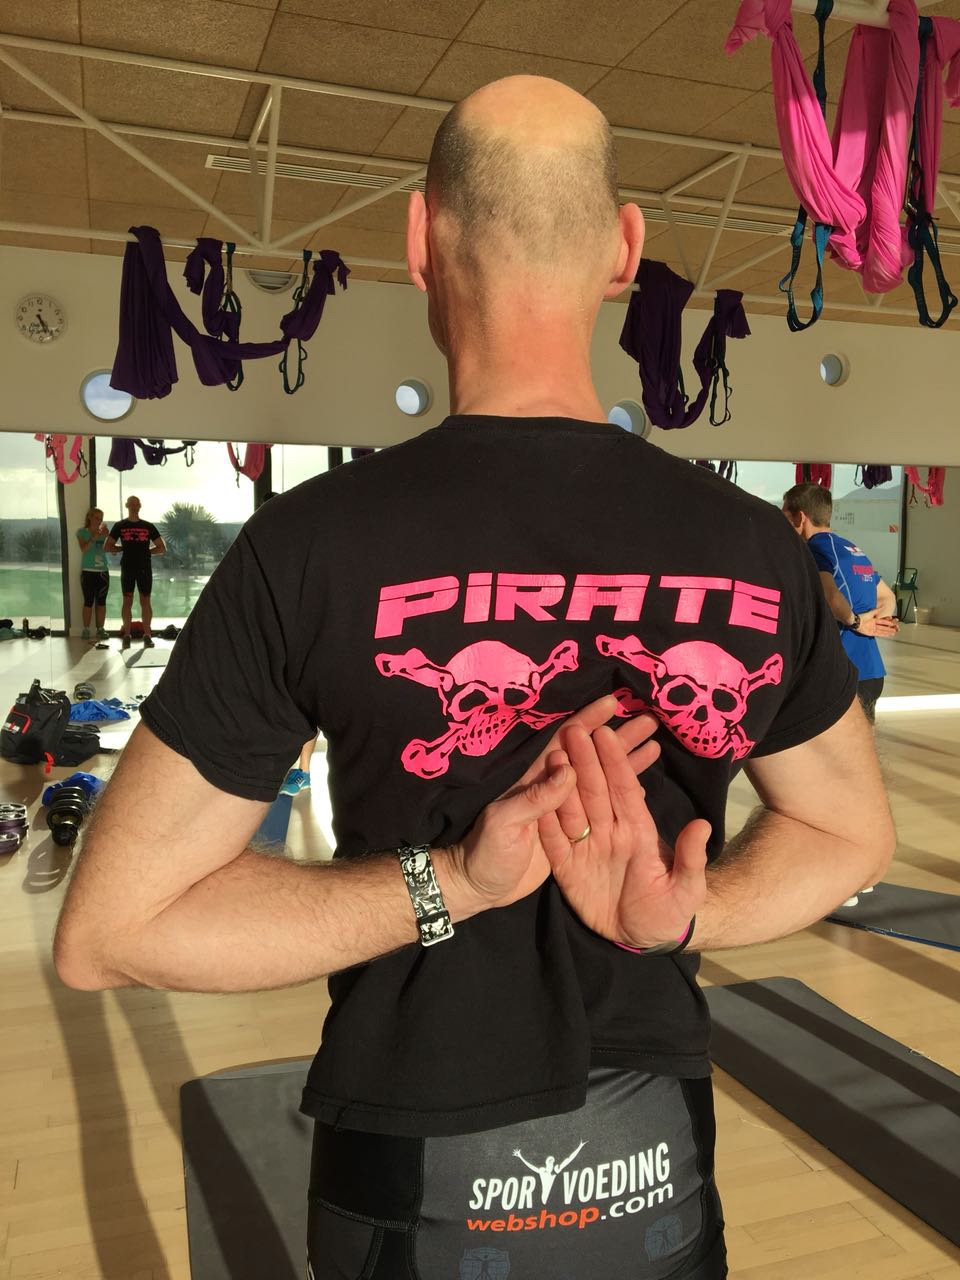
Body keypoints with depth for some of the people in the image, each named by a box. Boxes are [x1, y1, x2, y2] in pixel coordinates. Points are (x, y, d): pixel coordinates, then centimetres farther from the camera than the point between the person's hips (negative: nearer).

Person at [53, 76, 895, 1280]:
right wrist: (681, 913, -12)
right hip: (660, 1175, 2)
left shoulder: (310, 546, -20)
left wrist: (448, 883, -19)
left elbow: (103, 932, -14)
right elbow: (853, 835, 5)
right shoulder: (753, 547, -11)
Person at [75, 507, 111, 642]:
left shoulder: (104, 532, 9)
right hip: (88, 571, -3)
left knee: (101, 602, 3)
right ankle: (86, 630, 1)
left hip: (103, 571, 3)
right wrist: (94, 538, -24)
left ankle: (100, 629, 8)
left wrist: (106, 535, -14)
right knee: (88, 601, -3)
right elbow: (84, 548, -12)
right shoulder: (82, 532, 2)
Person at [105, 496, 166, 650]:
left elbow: (162, 548, 7)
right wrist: (123, 548, 2)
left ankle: (147, 635, 3)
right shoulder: (120, 526, 5)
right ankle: (126, 635, 7)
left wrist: (146, 551, -1)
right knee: (127, 601, 2)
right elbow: (108, 547, 8)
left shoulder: (148, 526, 6)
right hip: (127, 567, 0)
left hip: (145, 567, 0)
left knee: (145, 601, 1)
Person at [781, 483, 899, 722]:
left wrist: (855, 621, -13)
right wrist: (885, 619, 8)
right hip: (873, 674, 8)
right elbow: (887, 597, 26)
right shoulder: (855, 550, 15)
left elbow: (830, 597, -31)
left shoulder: (815, 549, -12)